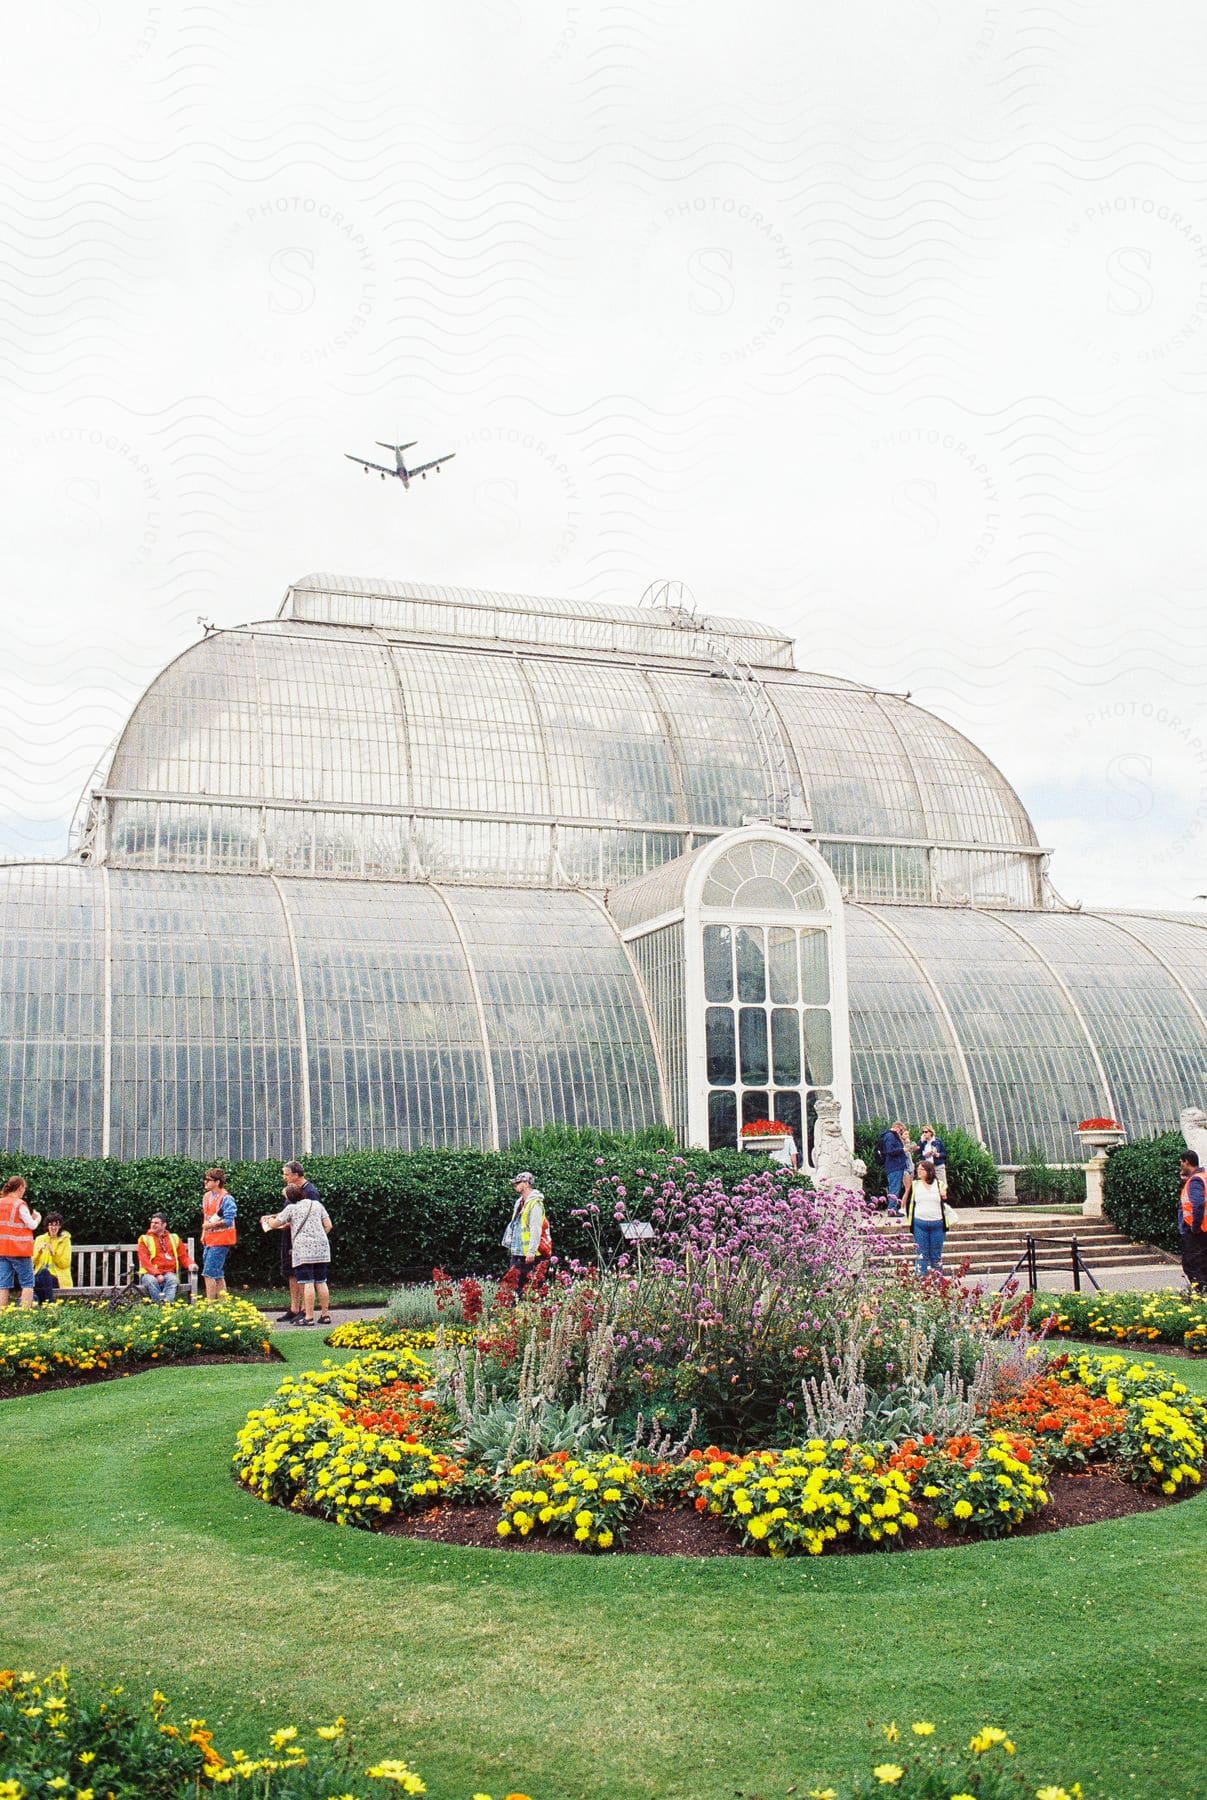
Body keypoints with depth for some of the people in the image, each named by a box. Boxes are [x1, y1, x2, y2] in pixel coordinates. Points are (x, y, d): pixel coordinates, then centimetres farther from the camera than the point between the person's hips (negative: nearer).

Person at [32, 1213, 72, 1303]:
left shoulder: (65, 1240, 5)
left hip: (58, 1278, -2)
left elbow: (65, 1264, -3)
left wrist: (53, 1253, -15)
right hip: (39, 1276, 2)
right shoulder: (40, 1239, 12)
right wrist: (39, 1250, -12)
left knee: (44, 1273, -35)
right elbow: (33, 1262, 5)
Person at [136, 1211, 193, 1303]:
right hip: (151, 1274, -1)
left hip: (169, 1273, 1)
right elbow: (144, 1260, -2)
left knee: (172, 1279, -33)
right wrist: (156, 1274, -16)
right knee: (151, 1281, -36)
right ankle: (160, 1305, -38)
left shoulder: (174, 1238, 18)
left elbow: (183, 1255, 18)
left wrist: (189, 1264, -5)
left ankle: (167, 1303, -48)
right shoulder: (144, 1239, 10)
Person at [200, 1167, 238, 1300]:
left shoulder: (226, 1199, -14)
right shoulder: (206, 1196, 12)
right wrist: (203, 1234, 13)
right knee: (218, 1275, 13)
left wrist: (210, 1225, -15)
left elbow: (228, 1221, -20)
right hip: (209, 1240, 9)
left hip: (220, 1242, -9)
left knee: (209, 1274, -12)